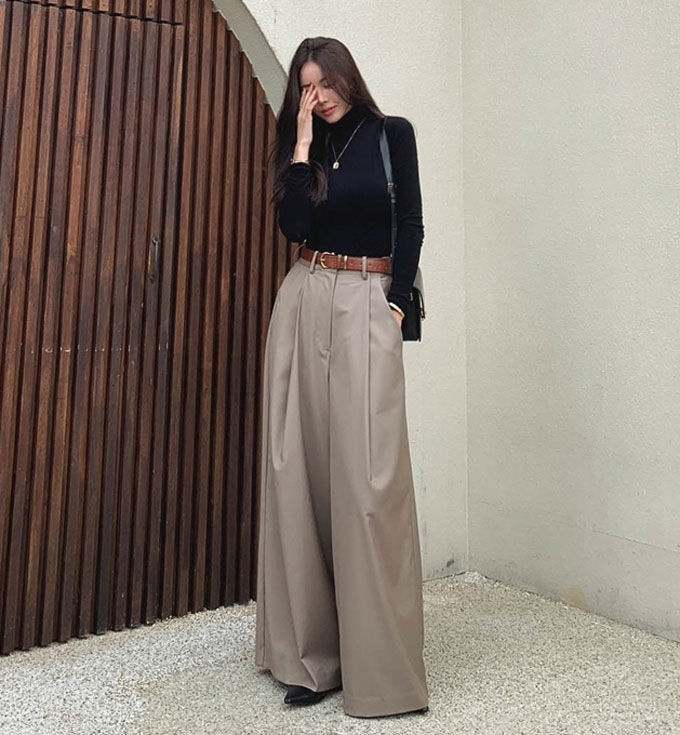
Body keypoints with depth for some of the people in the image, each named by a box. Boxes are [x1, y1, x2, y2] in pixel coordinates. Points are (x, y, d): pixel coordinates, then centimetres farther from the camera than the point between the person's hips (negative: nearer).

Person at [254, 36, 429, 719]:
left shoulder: (392, 133, 10)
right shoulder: (305, 145, 17)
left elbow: (410, 223, 3)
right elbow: (293, 225, 0)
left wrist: (396, 302, -7)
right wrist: (304, 140, 2)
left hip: (368, 304, -3)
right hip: (304, 300, 4)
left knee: (368, 475, -11)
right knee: (302, 465, -1)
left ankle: (379, 666, 1)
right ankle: (312, 652, 11)